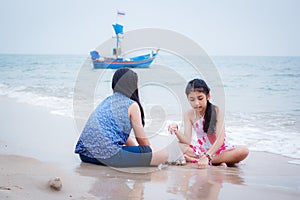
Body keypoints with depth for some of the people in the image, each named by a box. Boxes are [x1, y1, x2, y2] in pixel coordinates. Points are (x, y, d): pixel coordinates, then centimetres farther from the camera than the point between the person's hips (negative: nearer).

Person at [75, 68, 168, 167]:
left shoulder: (107, 100, 23)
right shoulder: (132, 105, 1)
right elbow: (141, 138, 10)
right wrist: (151, 152, 28)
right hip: (109, 155, -9)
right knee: (163, 154, -7)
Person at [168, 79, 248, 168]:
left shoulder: (216, 111, -14)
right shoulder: (189, 114, -5)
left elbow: (220, 139, -24)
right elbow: (187, 140, -13)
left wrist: (207, 156, -38)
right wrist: (177, 132, -34)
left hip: (218, 149, -2)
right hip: (201, 150, 2)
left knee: (243, 151, -31)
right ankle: (218, 161, -26)